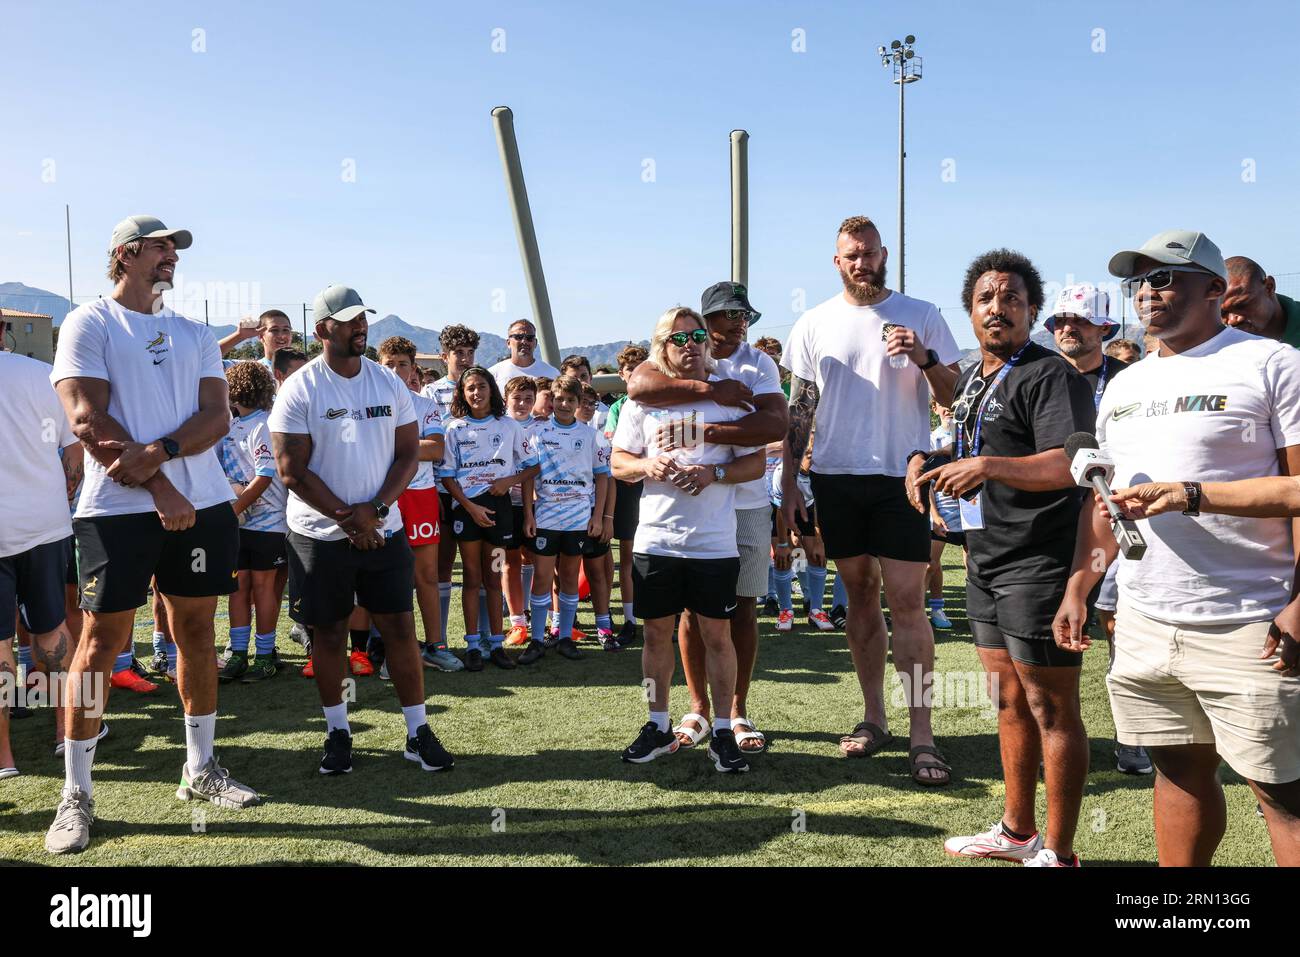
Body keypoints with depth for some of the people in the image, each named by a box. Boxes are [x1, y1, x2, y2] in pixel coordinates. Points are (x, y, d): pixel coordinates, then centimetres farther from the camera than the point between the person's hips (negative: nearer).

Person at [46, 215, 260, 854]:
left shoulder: (195, 335, 15)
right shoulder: (89, 323, 1)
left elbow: (217, 416, 3)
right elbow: (88, 421, -10)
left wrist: (155, 454, -15)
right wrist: (160, 488, -14)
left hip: (202, 505, 5)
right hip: (118, 508, -5)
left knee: (197, 632, 9)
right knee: (101, 641, -2)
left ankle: (200, 769, 22)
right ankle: (75, 794, 10)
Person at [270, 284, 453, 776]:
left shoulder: (390, 383, 4)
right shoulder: (300, 389, -7)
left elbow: (408, 453, 3)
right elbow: (293, 472, -10)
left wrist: (375, 510, -11)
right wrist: (347, 518, -13)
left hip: (384, 529, 3)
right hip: (321, 533, -2)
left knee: (400, 627, 3)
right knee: (329, 633, 7)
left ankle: (418, 732, 13)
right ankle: (338, 732, 23)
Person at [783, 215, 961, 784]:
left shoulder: (921, 316, 3)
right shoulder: (814, 324, 8)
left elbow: (952, 397, 2)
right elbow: (798, 410, 9)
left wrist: (924, 359, -18)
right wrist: (788, 485, 4)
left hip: (901, 476, -2)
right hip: (835, 479, 3)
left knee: (907, 601, -6)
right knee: (859, 596, 9)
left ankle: (922, 734, -1)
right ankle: (873, 718, 20)